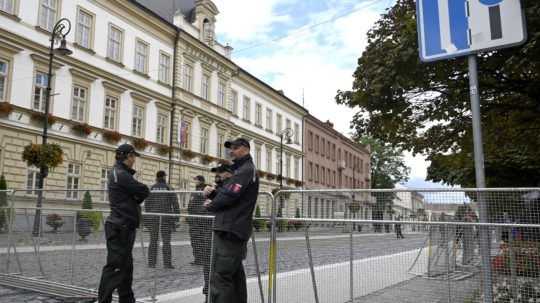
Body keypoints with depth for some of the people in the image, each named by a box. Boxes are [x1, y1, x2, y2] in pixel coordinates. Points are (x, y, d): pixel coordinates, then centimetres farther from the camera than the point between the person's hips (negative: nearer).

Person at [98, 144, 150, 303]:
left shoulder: (119, 173, 16)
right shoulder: (121, 174, -16)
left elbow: (133, 194, 18)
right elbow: (144, 191, -16)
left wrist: (135, 198, -1)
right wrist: (137, 197, 2)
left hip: (123, 226, 10)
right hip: (120, 228, -10)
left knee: (126, 265, 16)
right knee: (115, 266, -6)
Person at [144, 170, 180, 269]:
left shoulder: (151, 188, 3)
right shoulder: (169, 188, -1)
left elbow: (147, 204, 3)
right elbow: (175, 204, -3)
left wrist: (147, 217, 11)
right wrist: (176, 218, 2)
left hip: (153, 218, 2)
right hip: (166, 218, -2)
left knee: (153, 241, 8)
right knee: (166, 241, 3)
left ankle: (151, 263, 10)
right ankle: (167, 263, 3)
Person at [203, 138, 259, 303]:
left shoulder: (246, 169, -10)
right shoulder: (242, 169, 23)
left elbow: (228, 195, -19)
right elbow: (228, 192, 19)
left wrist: (211, 205, -1)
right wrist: (213, 190, -1)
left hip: (230, 230, -10)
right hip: (236, 230, 10)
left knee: (220, 277, -12)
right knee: (235, 275, 15)